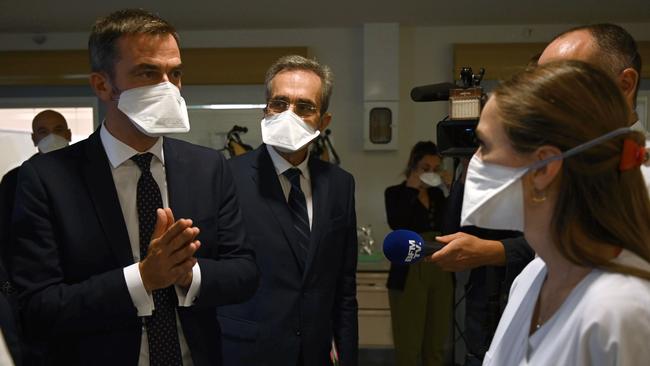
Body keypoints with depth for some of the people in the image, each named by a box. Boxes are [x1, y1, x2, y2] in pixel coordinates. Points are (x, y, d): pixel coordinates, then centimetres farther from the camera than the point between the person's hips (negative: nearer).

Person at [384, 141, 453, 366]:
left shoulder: (437, 194, 13)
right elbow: (397, 224, -20)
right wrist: (412, 189, -15)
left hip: (440, 272, 5)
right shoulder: (395, 193, -1)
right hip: (409, 273, -5)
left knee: (436, 343, 10)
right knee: (408, 343, -2)